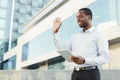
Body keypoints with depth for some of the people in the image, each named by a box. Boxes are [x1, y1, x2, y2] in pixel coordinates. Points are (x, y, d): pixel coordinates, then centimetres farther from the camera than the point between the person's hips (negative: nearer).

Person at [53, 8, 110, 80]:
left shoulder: (98, 34, 0)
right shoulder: (75, 36, 19)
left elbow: (105, 57, -10)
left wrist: (85, 60, -23)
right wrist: (55, 33, 13)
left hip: (90, 73, -5)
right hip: (76, 73, 6)